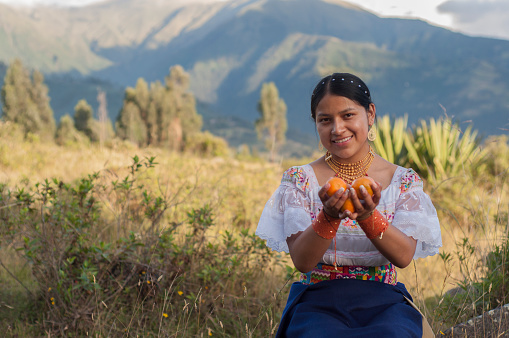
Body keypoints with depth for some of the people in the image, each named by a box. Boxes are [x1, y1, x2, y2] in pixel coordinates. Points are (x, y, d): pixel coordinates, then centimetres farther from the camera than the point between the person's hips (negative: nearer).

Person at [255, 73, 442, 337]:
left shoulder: (404, 182, 6)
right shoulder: (299, 180, 4)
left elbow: (404, 257, -8)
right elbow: (302, 261, -6)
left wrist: (368, 216, -26)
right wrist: (329, 217, -25)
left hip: (383, 300, 1)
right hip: (318, 300, -1)